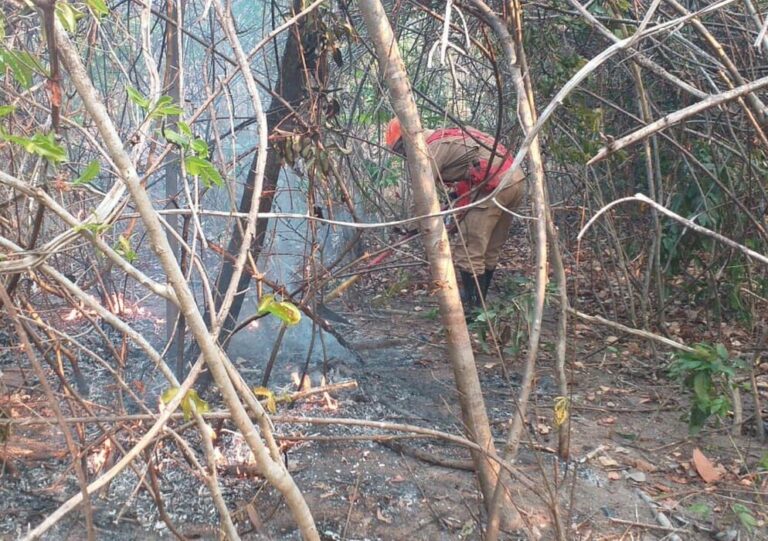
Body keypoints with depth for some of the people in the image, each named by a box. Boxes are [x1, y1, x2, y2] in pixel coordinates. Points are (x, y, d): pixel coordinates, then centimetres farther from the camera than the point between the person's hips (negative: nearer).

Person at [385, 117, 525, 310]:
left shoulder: (432, 148, -6)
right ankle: (479, 302, 27)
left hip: (494, 185, -10)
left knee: (468, 250, -3)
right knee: (490, 250, 17)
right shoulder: (445, 137, 22)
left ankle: (471, 307, 1)